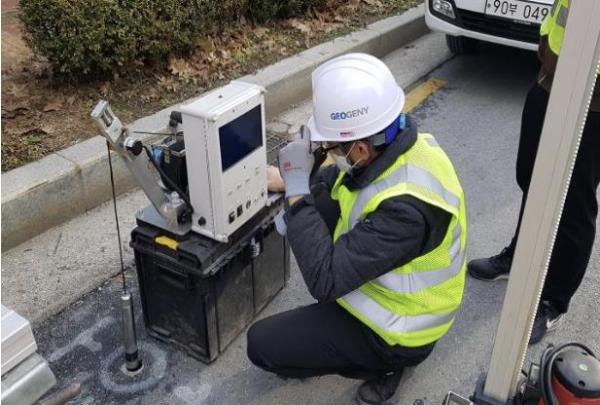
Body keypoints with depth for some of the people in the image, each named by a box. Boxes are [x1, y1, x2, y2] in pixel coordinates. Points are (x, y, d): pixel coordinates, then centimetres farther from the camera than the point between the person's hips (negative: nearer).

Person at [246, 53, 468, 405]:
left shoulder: (406, 206, -39)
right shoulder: (399, 144, -13)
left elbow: (325, 281, -36)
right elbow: (340, 180, 8)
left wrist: (297, 189, -34)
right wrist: (287, 180, -4)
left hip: (397, 330, -8)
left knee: (262, 344, -6)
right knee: (318, 202, 1)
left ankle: (384, 361, 5)